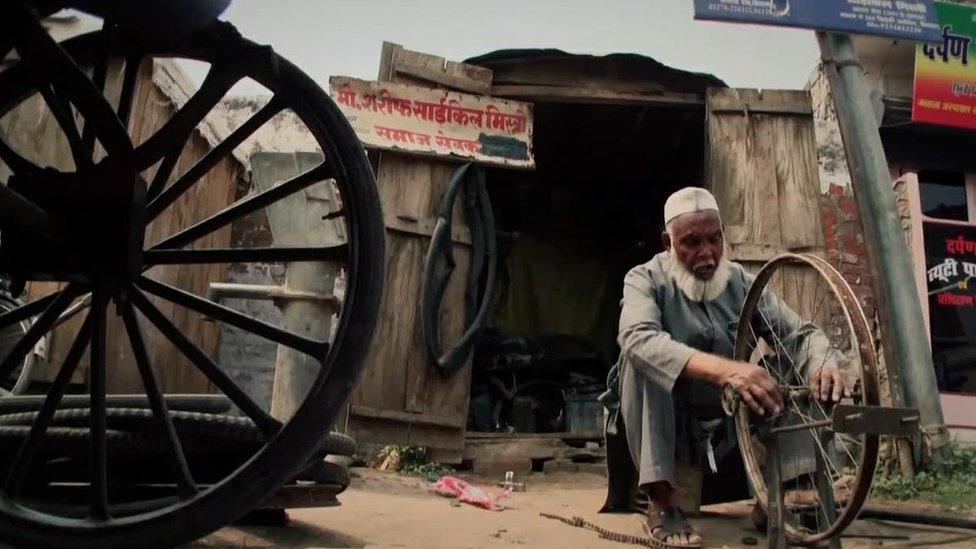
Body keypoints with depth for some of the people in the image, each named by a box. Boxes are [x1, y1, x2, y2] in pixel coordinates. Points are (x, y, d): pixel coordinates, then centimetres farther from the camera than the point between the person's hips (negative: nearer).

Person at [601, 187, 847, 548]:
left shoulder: (741, 282, 2)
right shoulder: (646, 279, -12)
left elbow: (800, 333, -5)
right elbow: (638, 338, -33)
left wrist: (825, 362, -30)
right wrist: (723, 369, -48)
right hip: (662, 420, -3)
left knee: (797, 369, -13)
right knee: (643, 360, -32)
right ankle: (661, 504, -26)